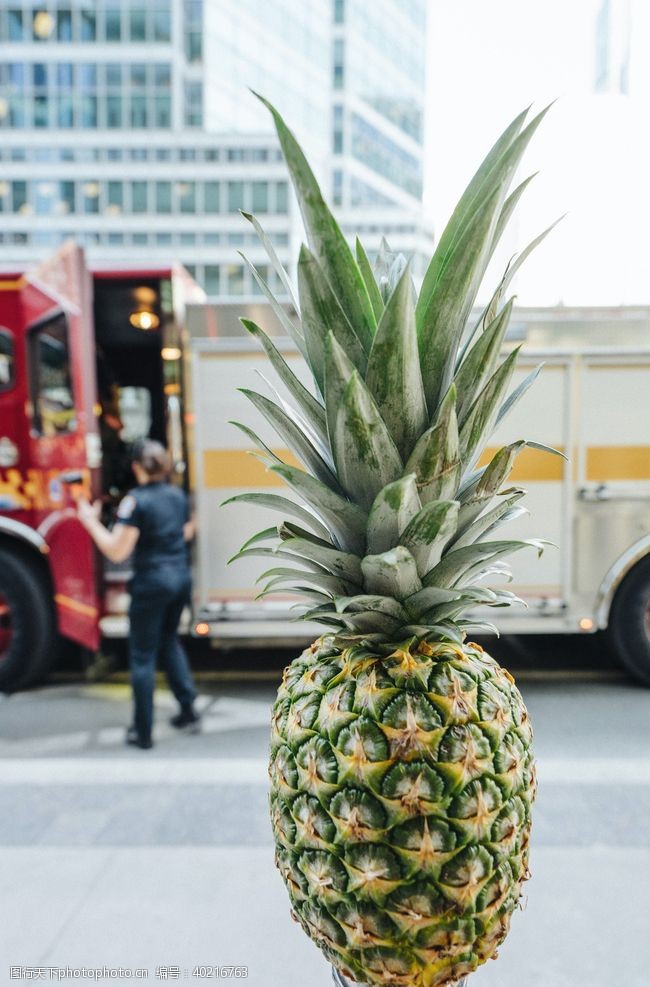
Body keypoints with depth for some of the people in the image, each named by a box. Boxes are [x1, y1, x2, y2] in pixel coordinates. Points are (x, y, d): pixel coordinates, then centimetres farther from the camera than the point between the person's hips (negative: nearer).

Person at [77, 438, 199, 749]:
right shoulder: (178, 495, 5)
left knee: (142, 656, 6)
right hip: (181, 578, 7)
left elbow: (117, 551, -17)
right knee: (168, 640, 26)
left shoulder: (136, 501, -15)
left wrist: (91, 522, -7)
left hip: (151, 583, -7)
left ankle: (142, 732, 15)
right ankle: (188, 709, 26)